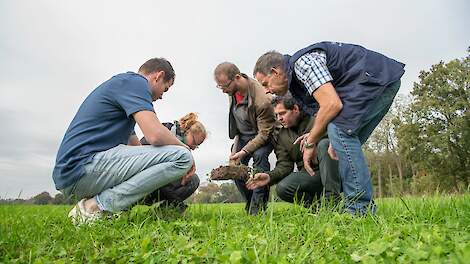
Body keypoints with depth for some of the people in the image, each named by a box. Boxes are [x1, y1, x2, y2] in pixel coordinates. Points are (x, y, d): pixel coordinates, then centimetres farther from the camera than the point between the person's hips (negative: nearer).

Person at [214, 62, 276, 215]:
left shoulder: (262, 100, -35)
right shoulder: (232, 89, -11)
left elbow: (264, 133, -26)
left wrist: (243, 152, -31)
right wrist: (235, 148, 1)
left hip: (262, 135, -6)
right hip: (242, 135, 7)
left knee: (259, 155, -33)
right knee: (235, 166, -7)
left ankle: (259, 205, -22)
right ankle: (250, 204, 10)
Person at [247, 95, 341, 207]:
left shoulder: (316, 119, 0)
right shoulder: (282, 135, 11)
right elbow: (284, 165, 5)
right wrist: (270, 176, -15)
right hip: (308, 174, 3)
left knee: (324, 143, -31)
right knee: (282, 188, -24)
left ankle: (332, 196, -26)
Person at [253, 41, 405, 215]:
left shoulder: (302, 62, -17)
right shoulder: (297, 77, 15)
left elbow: (332, 104, -27)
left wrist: (310, 142, -16)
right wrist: (314, 136, 0)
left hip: (378, 76, -10)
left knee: (340, 130, -21)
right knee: (346, 140, 6)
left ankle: (360, 208, -18)